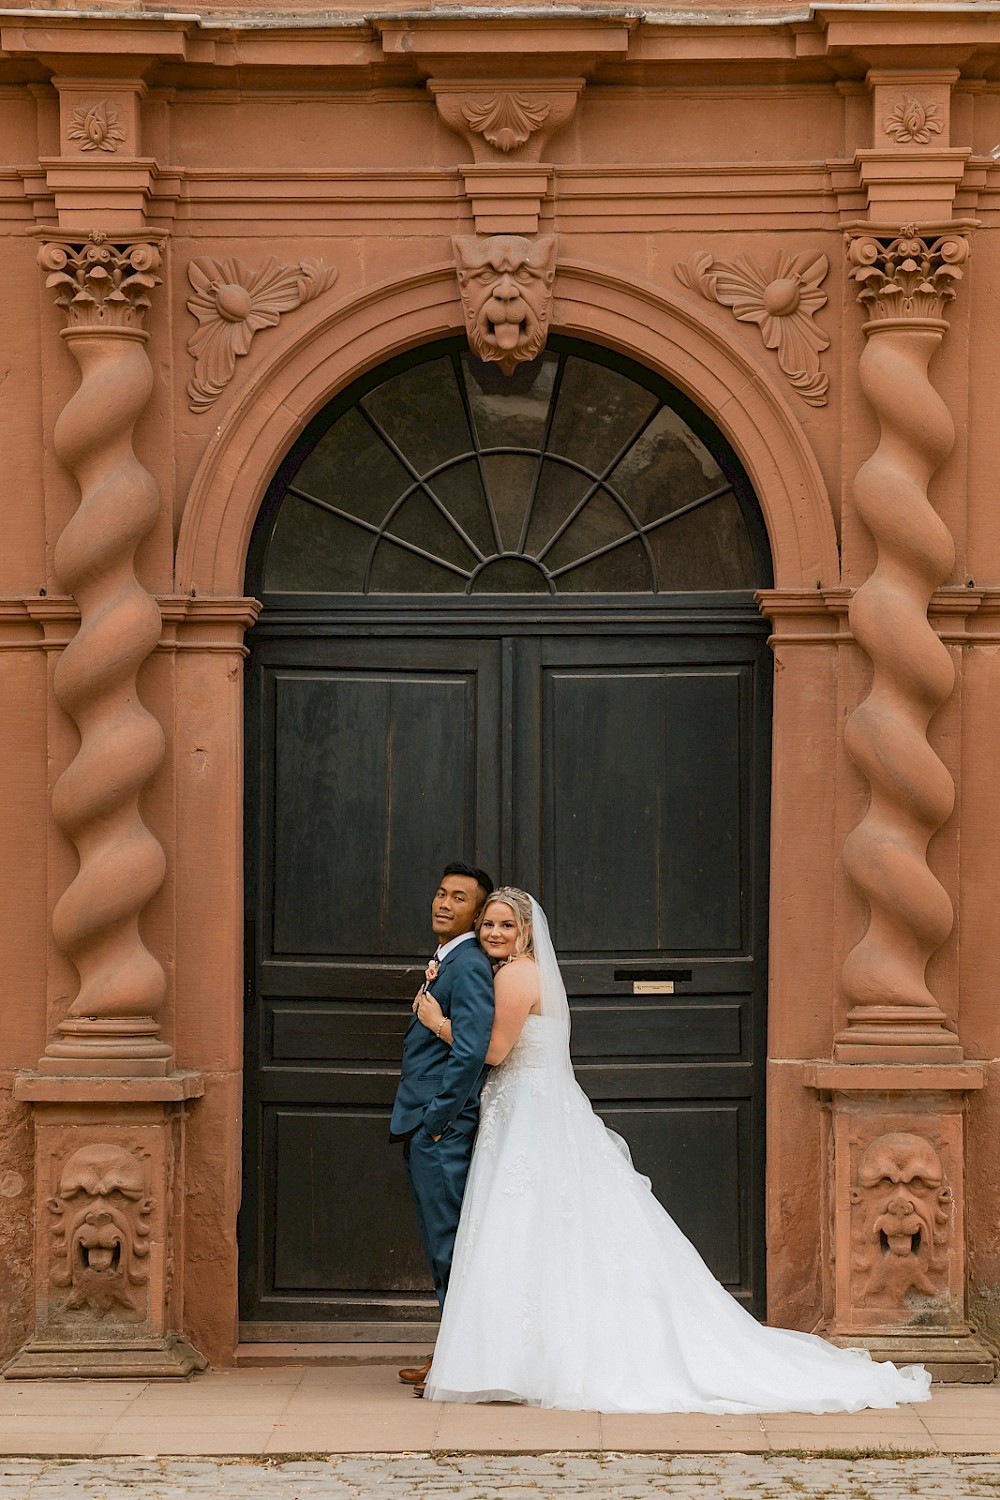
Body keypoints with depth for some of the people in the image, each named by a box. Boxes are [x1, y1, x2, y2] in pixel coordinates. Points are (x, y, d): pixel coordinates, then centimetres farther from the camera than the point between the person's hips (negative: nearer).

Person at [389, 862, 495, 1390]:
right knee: (442, 1246, 14)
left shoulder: (469, 966, -14)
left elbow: (471, 1052, -22)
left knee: (450, 1244, -7)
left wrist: (435, 1120, -19)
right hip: (426, 1128, 11)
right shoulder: (445, 963, 18)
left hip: (444, 1128, -11)